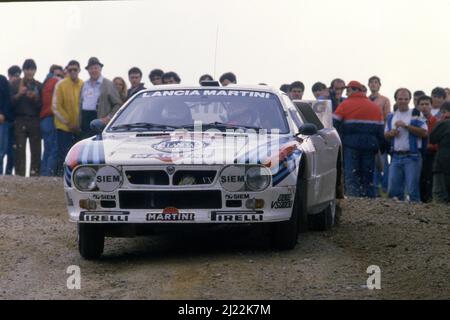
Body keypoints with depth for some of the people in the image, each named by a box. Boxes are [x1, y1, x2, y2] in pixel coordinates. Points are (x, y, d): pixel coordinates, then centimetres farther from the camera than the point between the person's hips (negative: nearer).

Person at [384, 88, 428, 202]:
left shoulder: (416, 115, 0)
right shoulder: (391, 117, 16)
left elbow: (424, 132, -11)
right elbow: (385, 135, 22)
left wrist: (406, 126, -15)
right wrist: (391, 134, -2)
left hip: (412, 157, -5)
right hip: (396, 157, 5)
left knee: (413, 189, -6)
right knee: (393, 190, 4)